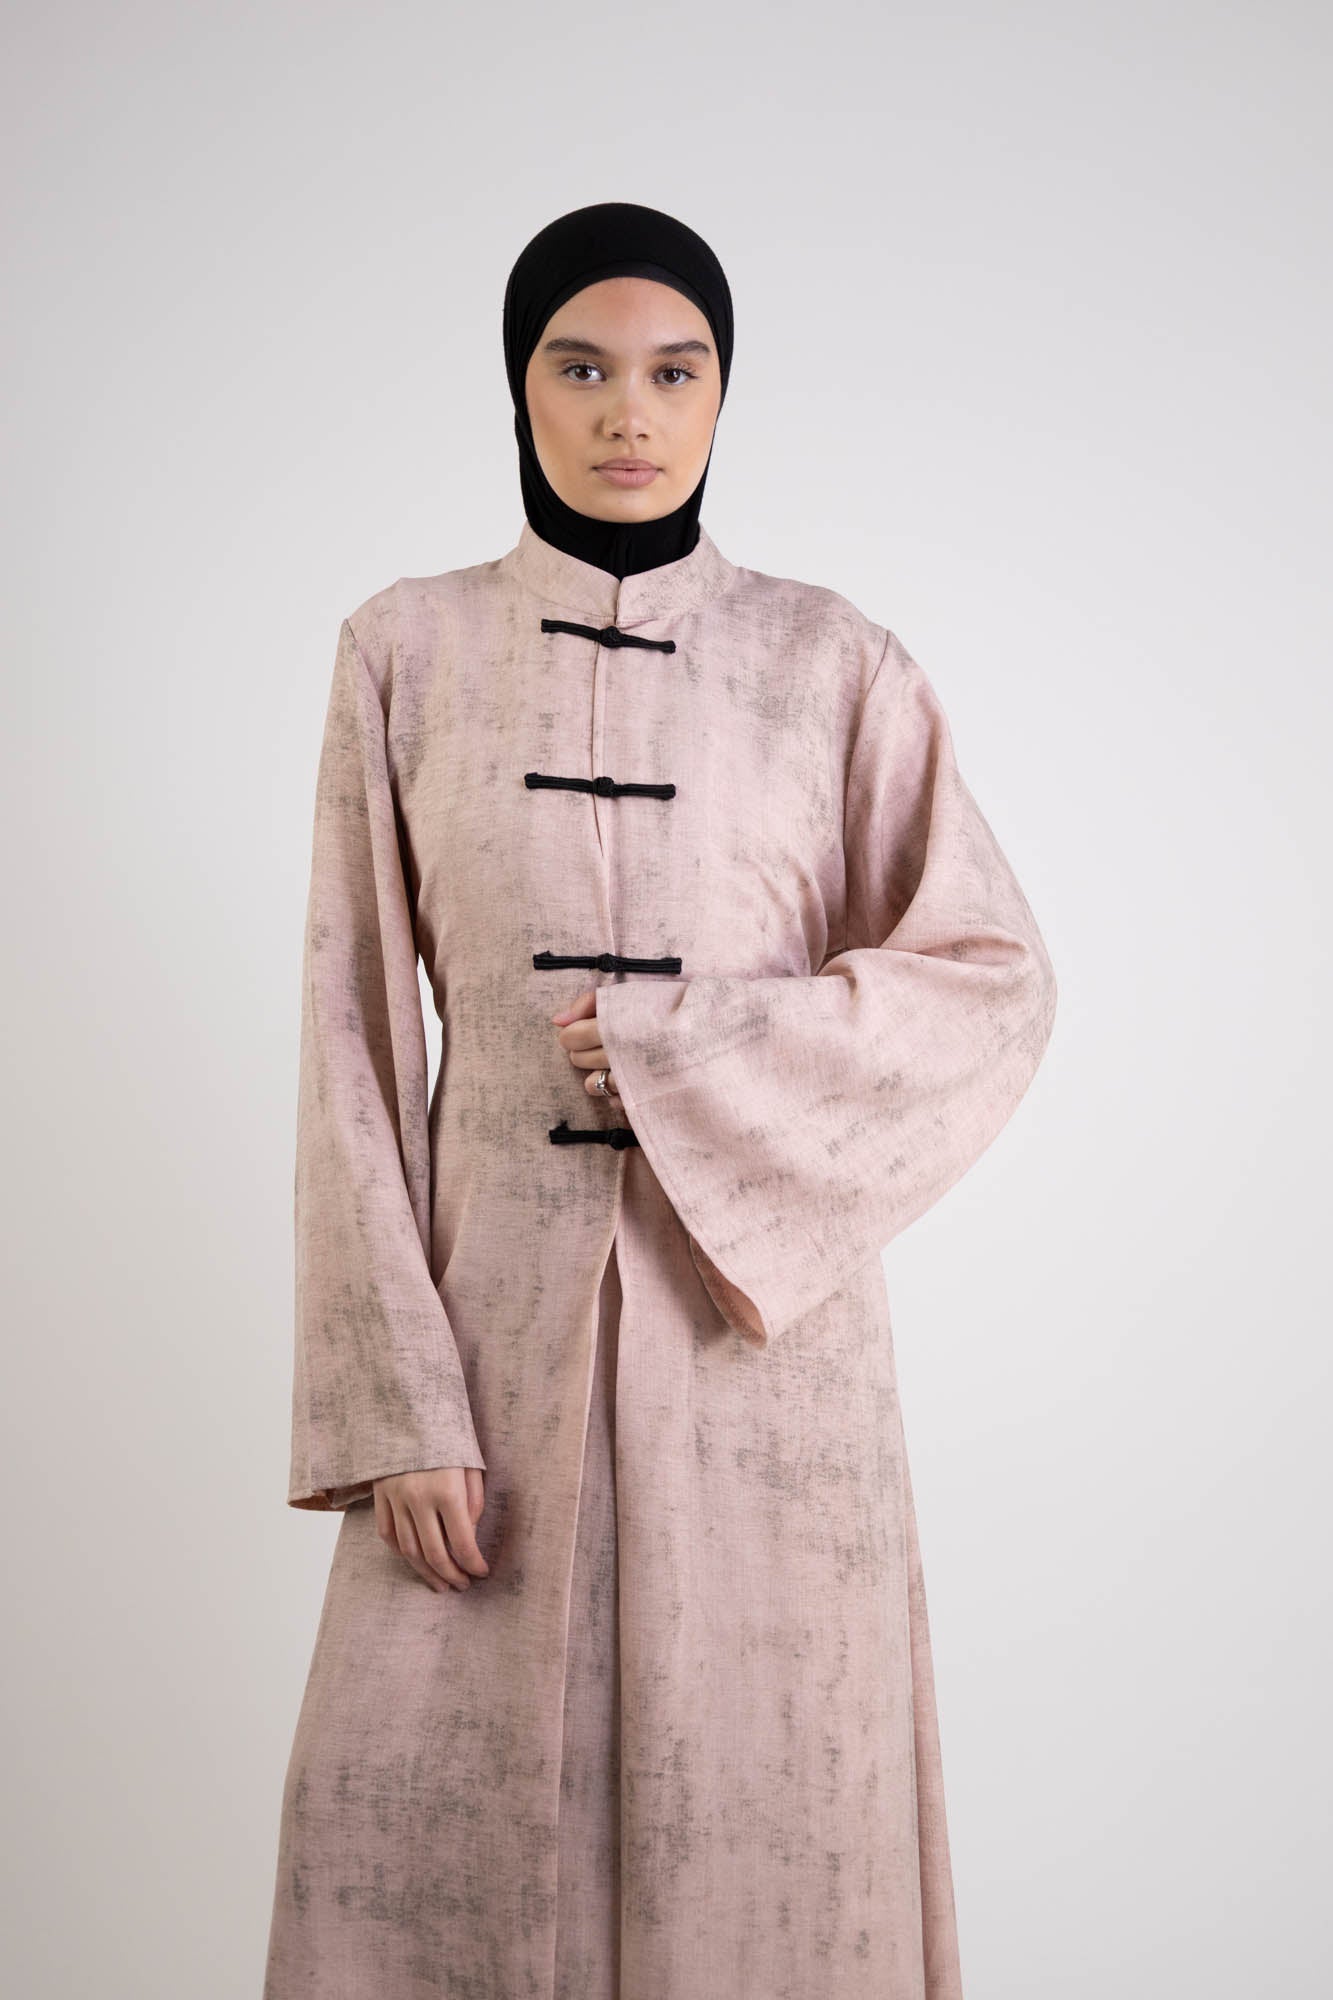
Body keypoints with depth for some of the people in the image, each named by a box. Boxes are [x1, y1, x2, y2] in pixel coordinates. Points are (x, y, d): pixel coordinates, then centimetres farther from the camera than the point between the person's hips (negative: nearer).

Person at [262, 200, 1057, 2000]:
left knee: (759, 1807, 6)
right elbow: (358, 1045, 1)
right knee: (425, 1828, 5)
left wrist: (685, 1053, -12)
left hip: (763, 1299, 0)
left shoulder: (835, 663, 1)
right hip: (499, 1308, 1)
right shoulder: (405, 650, 3)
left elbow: (996, 983, 0)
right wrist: (397, 1403, -6)